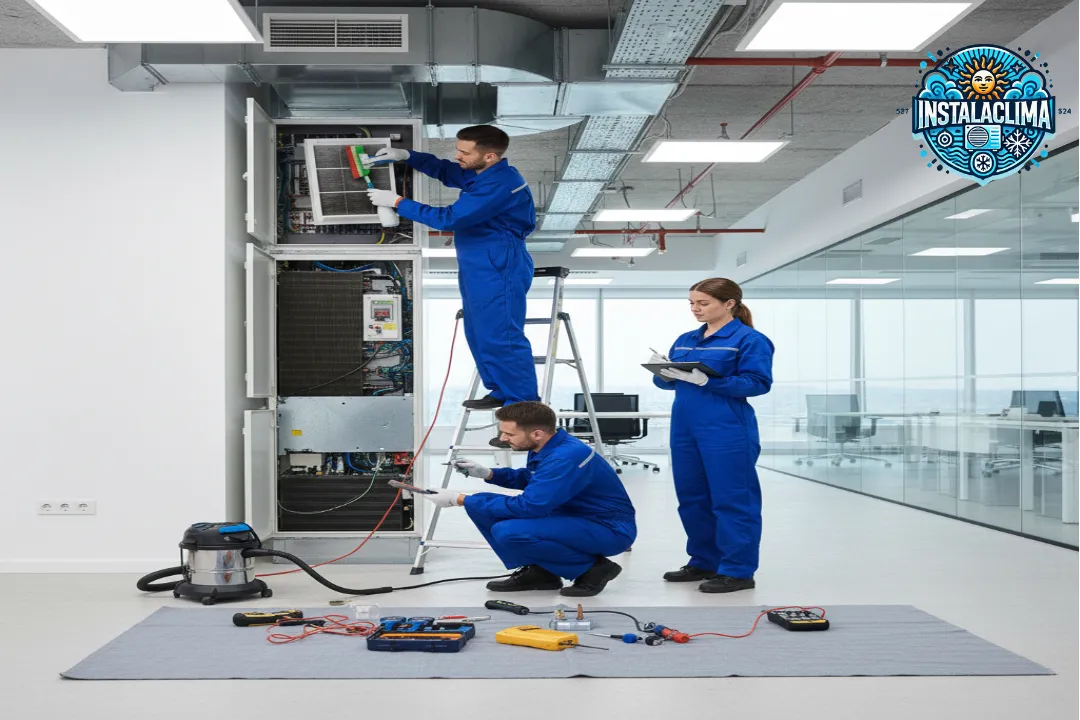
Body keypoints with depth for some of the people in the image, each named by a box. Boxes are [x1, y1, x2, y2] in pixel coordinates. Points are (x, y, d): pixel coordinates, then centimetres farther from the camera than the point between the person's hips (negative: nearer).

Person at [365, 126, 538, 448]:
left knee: (502, 339, -10)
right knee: (480, 335, 18)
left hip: (499, 271, -11)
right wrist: (406, 156, 6)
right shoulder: (483, 173, 7)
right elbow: (444, 171, 24)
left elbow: (449, 218, -25)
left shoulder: (499, 185, -25)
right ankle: (501, 392, 31)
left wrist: (397, 202, -17)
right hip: (478, 267, 11)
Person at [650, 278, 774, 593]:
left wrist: (707, 381, -22)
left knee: (731, 500, -3)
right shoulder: (685, 340, 16)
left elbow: (758, 383, -14)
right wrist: (662, 372, -7)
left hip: (727, 432, -8)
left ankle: (737, 571, 5)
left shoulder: (749, 340, -5)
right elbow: (667, 381, 18)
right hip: (684, 428, 8)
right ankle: (704, 562, 26)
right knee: (692, 499, 13)